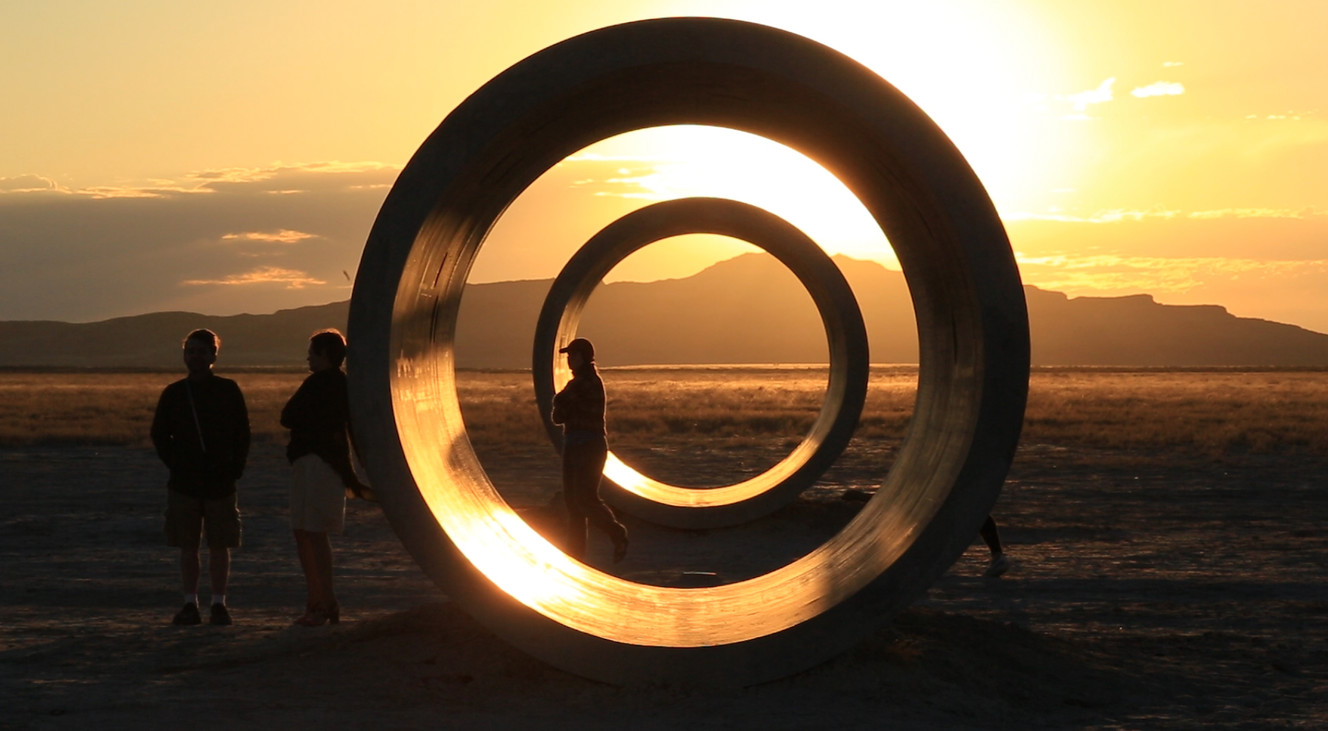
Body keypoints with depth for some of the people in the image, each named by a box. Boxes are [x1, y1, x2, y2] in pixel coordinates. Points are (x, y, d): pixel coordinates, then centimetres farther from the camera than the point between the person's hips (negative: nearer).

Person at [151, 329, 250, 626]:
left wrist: (235, 468, -4)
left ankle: (218, 604, 9)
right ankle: (190, 604, 10)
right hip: (184, 484, 1)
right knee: (188, 547, 3)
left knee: (219, 546, 2)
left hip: (220, 482, -1)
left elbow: (243, 434, 6)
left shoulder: (229, 391, 2)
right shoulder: (173, 393, 5)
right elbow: (159, 435, 11)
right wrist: (174, 464, 0)